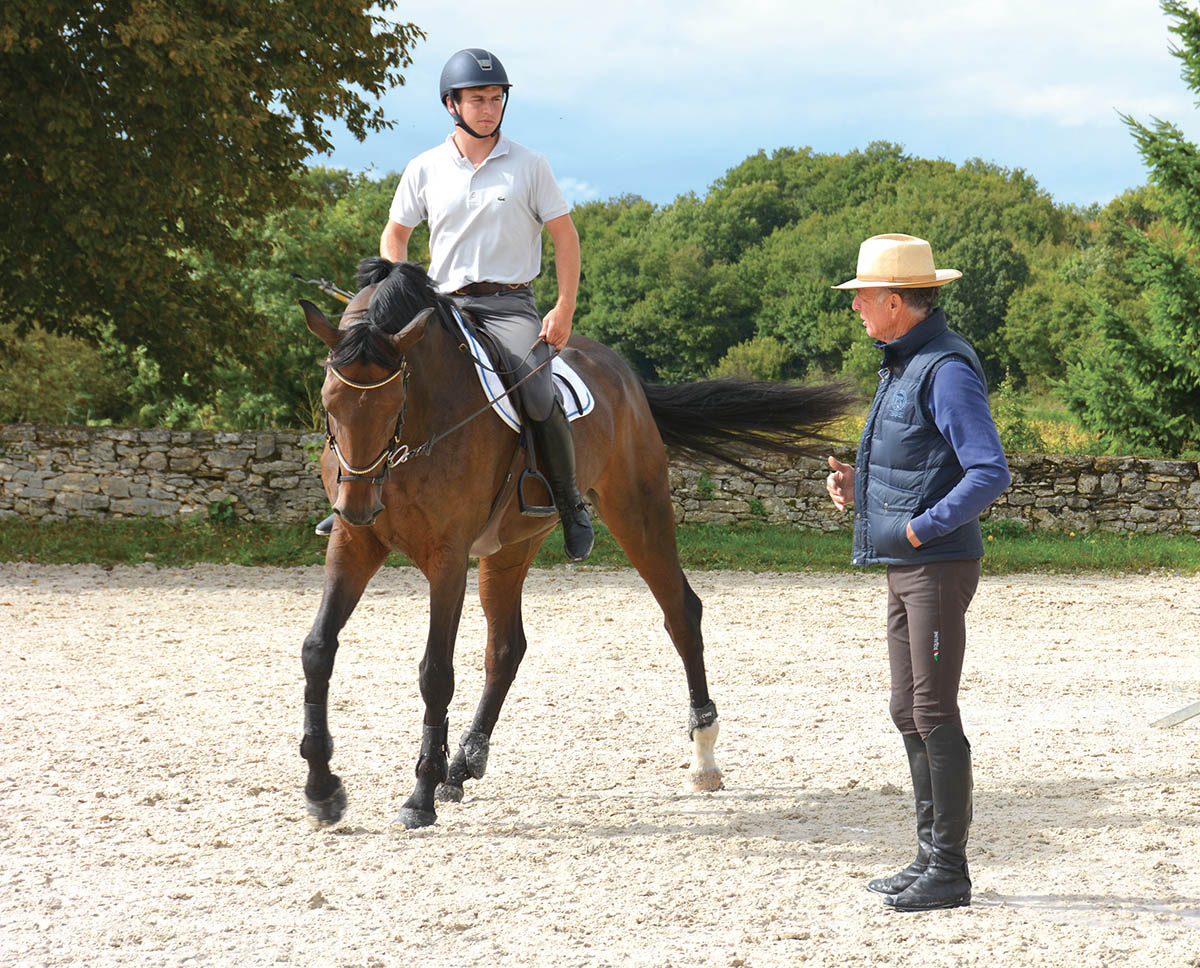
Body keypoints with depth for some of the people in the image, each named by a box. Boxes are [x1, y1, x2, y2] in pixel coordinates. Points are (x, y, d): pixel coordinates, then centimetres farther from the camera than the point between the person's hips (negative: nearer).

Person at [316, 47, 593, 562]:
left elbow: (566, 237, 5)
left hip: (510, 305, -2)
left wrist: (564, 309, -6)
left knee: (539, 399, -27)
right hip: (444, 304, 3)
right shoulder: (424, 170, 7)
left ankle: (570, 503, -6)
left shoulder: (529, 165, 3)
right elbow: (394, 236, 17)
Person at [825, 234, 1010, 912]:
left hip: (938, 567, -10)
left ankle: (951, 873, 0)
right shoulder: (902, 365, 15)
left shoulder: (947, 370, -17)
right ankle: (931, 857, 22)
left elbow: (991, 472, -24)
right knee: (909, 712, 14)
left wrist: (922, 527, -22)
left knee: (934, 713, -6)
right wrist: (857, 485, 9)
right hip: (906, 568, 10)